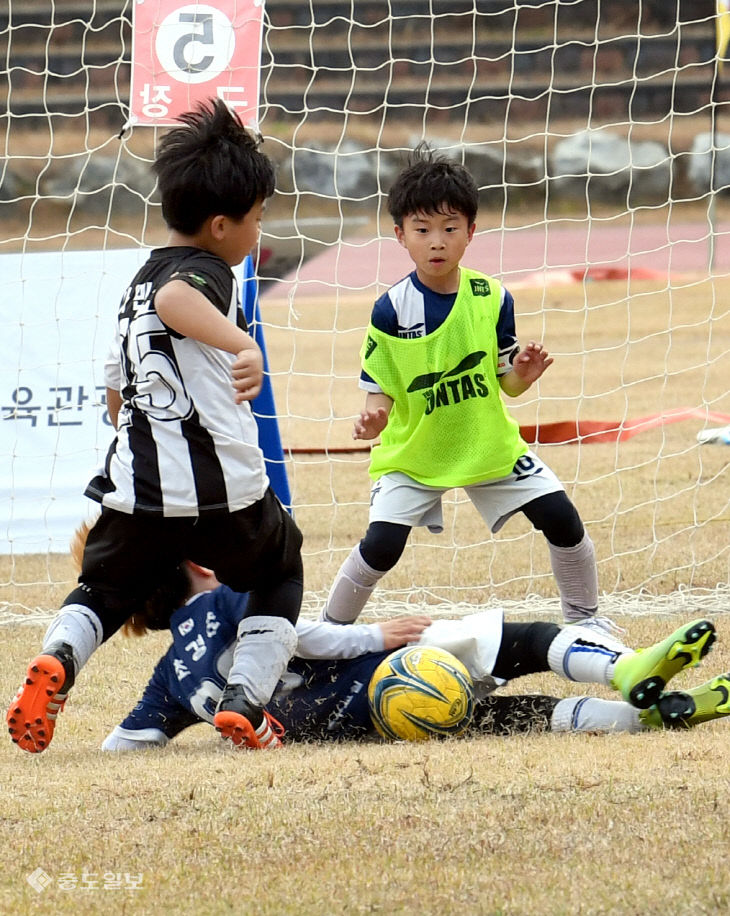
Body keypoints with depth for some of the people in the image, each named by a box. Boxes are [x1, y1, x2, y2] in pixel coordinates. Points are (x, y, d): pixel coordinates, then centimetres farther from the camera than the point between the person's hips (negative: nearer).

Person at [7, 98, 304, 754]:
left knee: (104, 590, 21)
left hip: (137, 492, 5)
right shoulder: (206, 271, -6)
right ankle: (246, 698, 3)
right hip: (225, 491, -5)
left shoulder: (139, 282, 19)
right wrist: (241, 344, -47)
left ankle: (57, 657, -13)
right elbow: (175, 300, -32)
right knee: (281, 576, 21)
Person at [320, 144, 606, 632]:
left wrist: (523, 374, -24)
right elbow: (381, 390, -11)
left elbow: (507, 381, -2)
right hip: (412, 453, -3)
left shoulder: (493, 299, -9)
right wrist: (373, 420, -32)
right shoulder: (392, 310, -16)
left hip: (490, 445, 3)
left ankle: (583, 617, 21)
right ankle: (330, 630, 5)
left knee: (562, 518, -3)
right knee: (381, 544, -18)